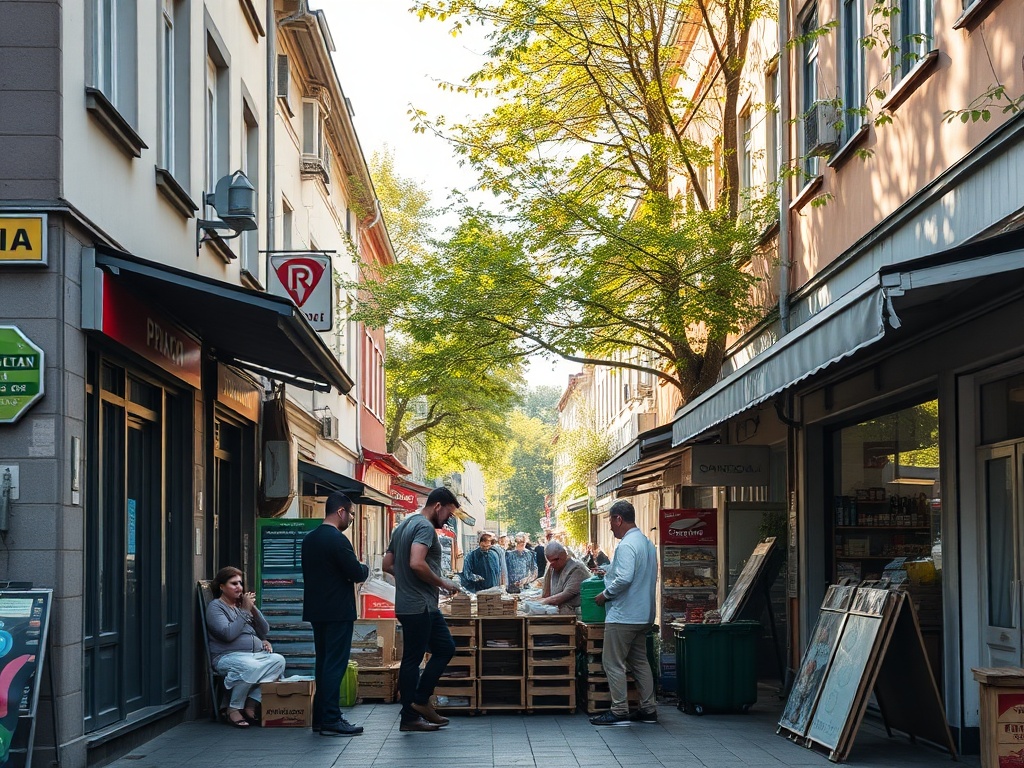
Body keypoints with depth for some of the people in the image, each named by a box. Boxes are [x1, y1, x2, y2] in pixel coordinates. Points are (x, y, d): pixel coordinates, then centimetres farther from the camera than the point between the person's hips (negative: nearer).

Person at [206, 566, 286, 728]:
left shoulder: (243, 604, 23)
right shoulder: (215, 607, 1)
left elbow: (264, 630, 18)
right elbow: (228, 634, -16)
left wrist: (254, 609, 3)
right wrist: (245, 611, -12)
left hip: (256, 654, 7)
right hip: (228, 656, -7)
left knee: (278, 660, -23)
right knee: (251, 667, -39)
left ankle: (251, 704, -24)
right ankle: (234, 709, -22)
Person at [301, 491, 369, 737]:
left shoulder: (309, 539, 10)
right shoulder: (338, 540, -17)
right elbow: (357, 574, -18)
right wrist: (364, 569, 6)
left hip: (316, 610, 9)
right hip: (338, 610, -9)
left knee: (323, 662, 14)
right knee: (335, 664, -6)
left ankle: (320, 717, 17)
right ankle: (331, 720, -6)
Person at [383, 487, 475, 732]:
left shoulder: (403, 526, 18)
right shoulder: (425, 527, -13)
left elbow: (387, 565, 21)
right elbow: (416, 563, -28)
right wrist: (442, 582, -14)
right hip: (419, 606, -10)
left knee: (446, 648, 14)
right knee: (412, 659, -4)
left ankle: (420, 702, 13)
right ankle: (410, 716, 1)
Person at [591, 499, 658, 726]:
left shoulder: (626, 545, -18)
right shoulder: (647, 543, 13)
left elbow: (624, 579, -28)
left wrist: (605, 594, -13)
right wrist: (610, 573, 24)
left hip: (623, 615, -10)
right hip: (643, 615, 10)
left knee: (613, 663, -3)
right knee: (639, 661, 15)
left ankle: (619, 711, -3)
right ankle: (648, 709, 17)